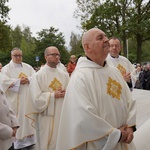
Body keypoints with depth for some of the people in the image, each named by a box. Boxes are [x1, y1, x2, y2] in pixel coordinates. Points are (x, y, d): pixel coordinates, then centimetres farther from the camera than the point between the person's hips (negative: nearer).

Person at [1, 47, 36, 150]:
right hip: (14, 100, -3)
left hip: (27, 98, 4)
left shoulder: (28, 67, 11)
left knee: (27, 118, 8)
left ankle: (28, 140, 20)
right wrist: (19, 81, -15)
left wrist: (28, 79, -15)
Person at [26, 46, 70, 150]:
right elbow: (36, 99, -13)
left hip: (63, 115, 4)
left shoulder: (64, 75, 5)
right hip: (47, 117, -4)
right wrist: (53, 95, -16)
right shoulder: (39, 75, -8)